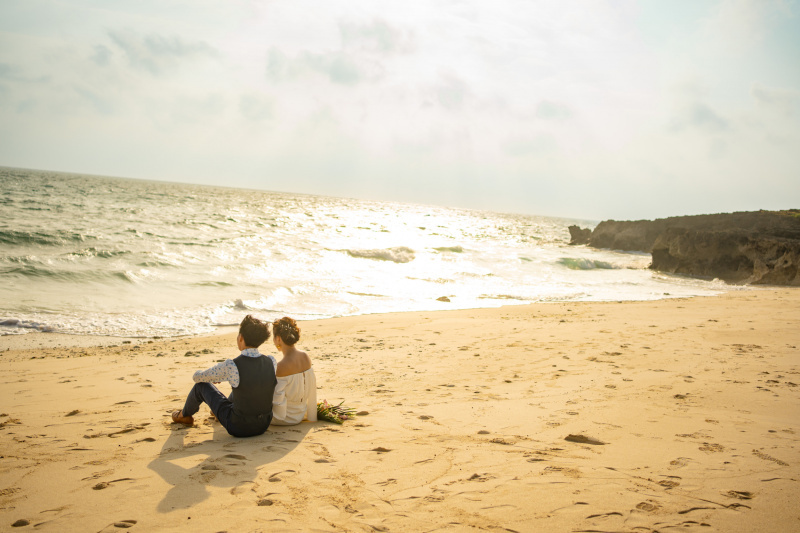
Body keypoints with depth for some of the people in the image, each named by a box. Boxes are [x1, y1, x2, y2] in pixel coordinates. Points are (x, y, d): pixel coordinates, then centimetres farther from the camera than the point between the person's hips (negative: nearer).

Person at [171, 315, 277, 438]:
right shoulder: (272, 362, -12)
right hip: (264, 425, 4)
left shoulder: (231, 366, -24)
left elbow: (197, 377, -6)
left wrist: (214, 376, 19)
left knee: (201, 385, 15)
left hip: (238, 428, -4)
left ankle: (184, 415, 46)